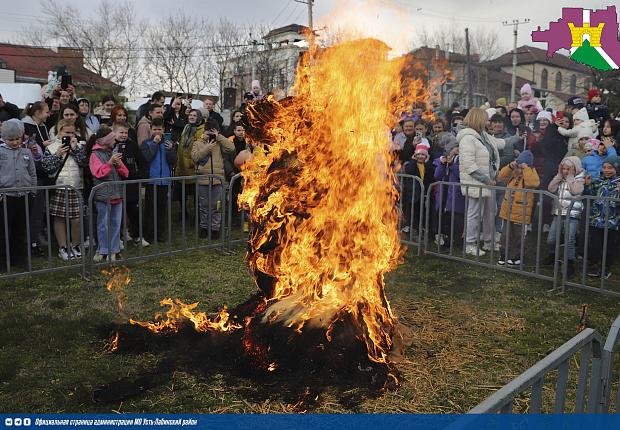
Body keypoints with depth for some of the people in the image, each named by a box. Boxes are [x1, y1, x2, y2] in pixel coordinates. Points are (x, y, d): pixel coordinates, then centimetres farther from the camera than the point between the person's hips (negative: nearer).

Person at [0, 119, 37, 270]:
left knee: (20, 230, 11)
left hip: (23, 197, 3)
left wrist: (32, 191, 9)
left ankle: (19, 258, 23)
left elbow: (32, 174, 13)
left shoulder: (27, 152, 8)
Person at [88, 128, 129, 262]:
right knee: (103, 224, 1)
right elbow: (98, 173, -14)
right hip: (103, 195, -5)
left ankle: (113, 251, 16)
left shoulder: (114, 153, 15)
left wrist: (119, 164, -8)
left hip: (118, 194, 5)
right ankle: (103, 250, 12)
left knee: (116, 224, 8)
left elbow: (125, 173, 11)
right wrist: (110, 163, -20)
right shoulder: (95, 155, -2)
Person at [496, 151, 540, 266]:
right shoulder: (513, 172, 9)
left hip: (520, 213, -5)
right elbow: (501, 177, 4)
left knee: (517, 236, 6)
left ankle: (515, 257, 19)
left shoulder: (531, 173, -6)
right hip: (507, 210, 5)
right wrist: (510, 166, -7)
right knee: (505, 235, 11)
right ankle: (503, 256, 21)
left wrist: (526, 169, -23)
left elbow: (534, 182, -25)